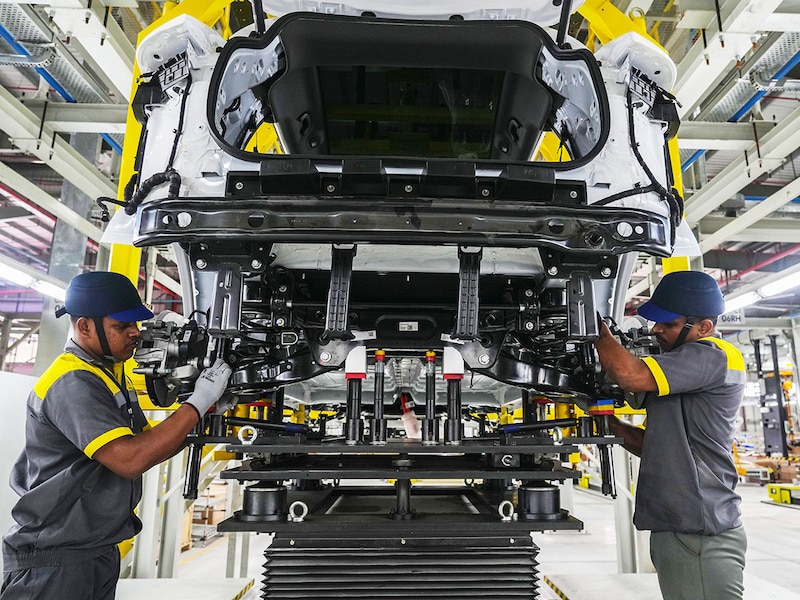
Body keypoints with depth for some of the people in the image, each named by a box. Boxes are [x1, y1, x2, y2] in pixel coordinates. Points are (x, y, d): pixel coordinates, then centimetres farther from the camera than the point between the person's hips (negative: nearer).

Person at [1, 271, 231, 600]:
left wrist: (204, 418, -5)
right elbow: (130, 459, -32)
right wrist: (197, 403, -28)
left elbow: (147, 441, 10)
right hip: (54, 561, -9)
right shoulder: (72, 383, -22)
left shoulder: (107, 373, 9)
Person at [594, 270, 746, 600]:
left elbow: (631, 375, -28)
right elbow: (661, 447, 22)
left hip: (699, 535, -10)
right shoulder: (684, 374, 18)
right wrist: (614, 426, 8)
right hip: (678, 527, 10)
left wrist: (599, 328, -13)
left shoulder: (713, 356, -13)